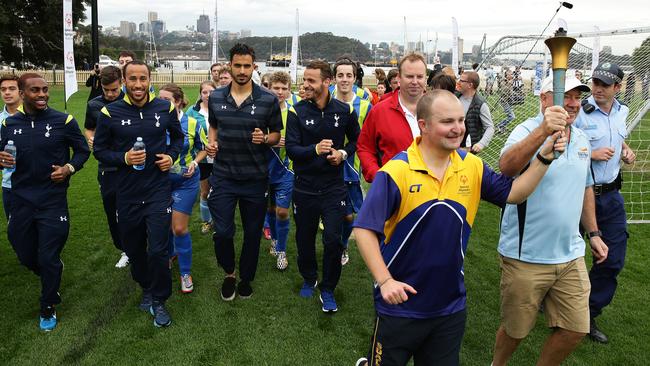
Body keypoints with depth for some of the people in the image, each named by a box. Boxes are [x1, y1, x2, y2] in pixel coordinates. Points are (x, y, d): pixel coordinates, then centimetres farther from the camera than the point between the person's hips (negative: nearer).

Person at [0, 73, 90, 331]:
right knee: (26, 256, 14)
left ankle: (48, 309, 24)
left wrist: (69, 168, -15)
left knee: (48, 259, 2)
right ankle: (53, 274, 48)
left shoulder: (63, 121, -7)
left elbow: (82, 151, 3)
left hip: (53, 200, -3)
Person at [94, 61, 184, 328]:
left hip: (159, 190, -1)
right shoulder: (110, 112, -6)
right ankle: (146, 288, 42)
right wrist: (124, 158, -15)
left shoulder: (166, 108, -2)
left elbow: (178, 136, 15)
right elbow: (100, 150, 2)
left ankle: (158, 301, 17)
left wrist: (171, 156, -3)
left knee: (158, 250, -5)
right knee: (133, 249, 15)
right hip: (127, 193, 1)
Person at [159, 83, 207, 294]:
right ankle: (169, 254, 45)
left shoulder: (192, 124, -10)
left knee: (180, 228, -2)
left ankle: (185, 272, 14)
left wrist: (194, 163, -12)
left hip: (186, 182, -2)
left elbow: (203, 149, 5)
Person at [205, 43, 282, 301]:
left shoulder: (268, 100, -6)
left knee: (252, 232, 11)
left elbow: (276, 134, 2)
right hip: (223, 176, 1)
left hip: (255, 178, -1)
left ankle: (246, 278, 34)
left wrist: (265, 139, -20)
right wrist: (211, 143, -3)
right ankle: (229, 273, 28)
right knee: (222, 232, -1)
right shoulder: (215, 98, 2)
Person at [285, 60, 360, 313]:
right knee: (305, 237, 14)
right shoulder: (297, 111, -6)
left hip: (333, 186, -1)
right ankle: (309, 279, 38)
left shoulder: (344, 110, -3)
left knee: (333, 240, -3)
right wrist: (315, 149, -28)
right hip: (304, 186, 1)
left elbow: (356, 139, 11)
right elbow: (290, 148, -11)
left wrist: (343, 153, -8)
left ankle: (328, 289, 16)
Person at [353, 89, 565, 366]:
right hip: (400, 305, -4)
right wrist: (384, 280, -25)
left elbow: (513, 193, 5)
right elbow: (364, 229, -19)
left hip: (451, 306, 5)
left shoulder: (472, 167, -2)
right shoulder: (396, 172, -20)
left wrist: (545, 157, -8)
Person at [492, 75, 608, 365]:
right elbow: (506, 167, -36)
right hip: (526, 257, -6)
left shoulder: (582, 139, 9)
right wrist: (543, 131, -49)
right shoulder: (528, 131, -14)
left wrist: (593, 233, 20)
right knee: (516, 330, 9)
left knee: (575, 330, 10)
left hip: (571, 256, 6)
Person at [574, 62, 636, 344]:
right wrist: (592, 154, -23)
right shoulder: (579, 111, -15)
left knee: (614, 259, 9)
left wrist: (627, 151, 6)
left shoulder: (622, 112, 7)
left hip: (611, 194, 7)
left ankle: (588, 315, 25)